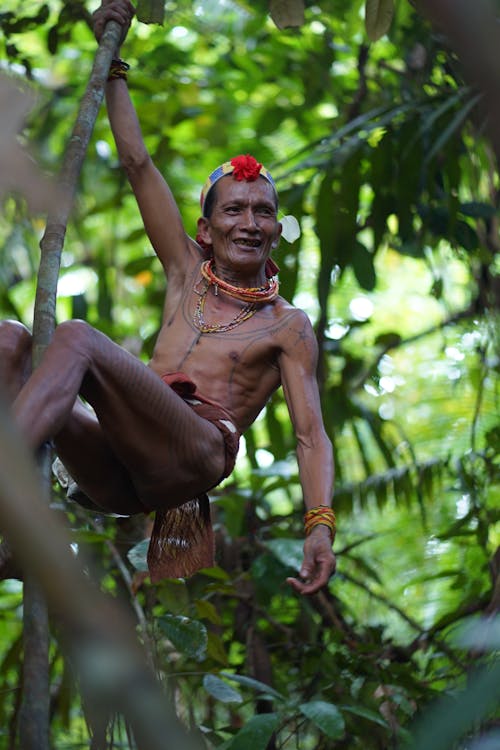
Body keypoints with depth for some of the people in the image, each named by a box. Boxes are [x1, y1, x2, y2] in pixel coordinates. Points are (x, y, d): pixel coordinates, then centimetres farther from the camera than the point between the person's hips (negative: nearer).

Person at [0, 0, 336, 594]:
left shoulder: (287, 327, 14)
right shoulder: (187, 273, 25)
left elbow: (310, 434, 3)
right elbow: (136, 162, 26)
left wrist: (320, 526, -14)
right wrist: (112, 61, 28)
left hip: (197, 453, -5)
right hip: (119, 477, 5)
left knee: (76, 337, -28)